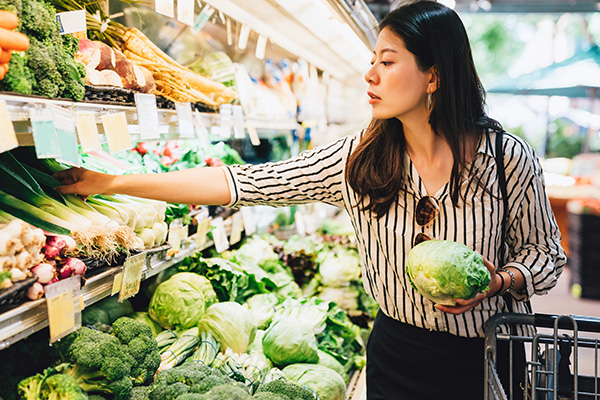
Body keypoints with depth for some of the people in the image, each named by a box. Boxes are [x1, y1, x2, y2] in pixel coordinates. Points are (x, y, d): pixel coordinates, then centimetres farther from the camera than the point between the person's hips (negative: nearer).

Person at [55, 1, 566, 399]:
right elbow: (244, 182, -12)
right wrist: (113, 182, -12)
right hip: (395, 353, 2)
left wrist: (499, 281, -22)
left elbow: (546, 254, 1)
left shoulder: (509, 158, -14)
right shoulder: (356, 158, -10)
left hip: (485, 358, -1)